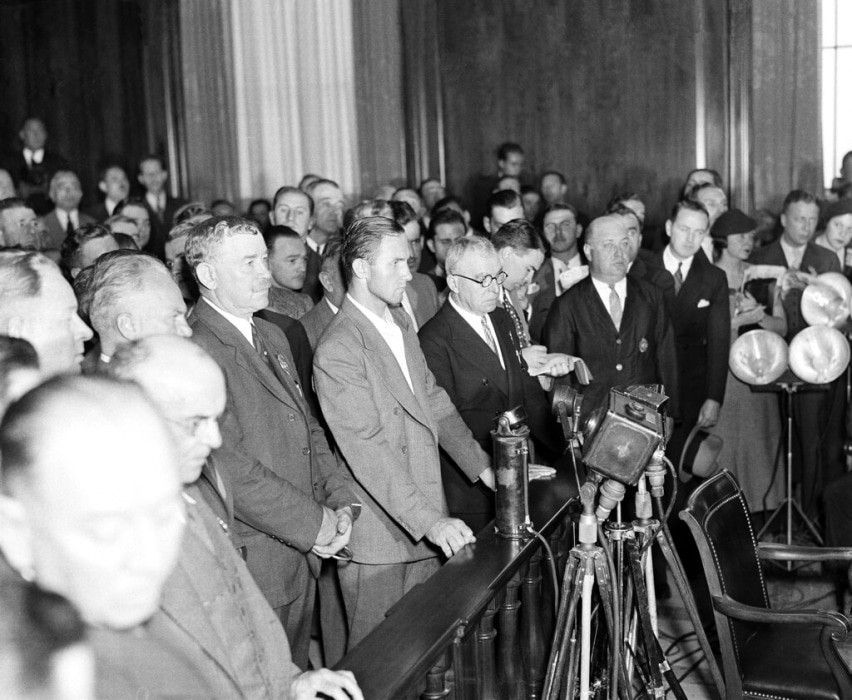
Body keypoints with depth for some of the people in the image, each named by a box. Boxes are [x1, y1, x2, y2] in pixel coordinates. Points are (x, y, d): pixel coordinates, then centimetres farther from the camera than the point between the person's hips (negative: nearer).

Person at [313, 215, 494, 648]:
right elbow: (367, 449, -24)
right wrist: (430, 520, -28)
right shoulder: (337, 351, -19)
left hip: (425, 522, 8)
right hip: (378, 534, -8)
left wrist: (482, 465, 11)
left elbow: (433, 401, 18)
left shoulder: (399, 323, 11)